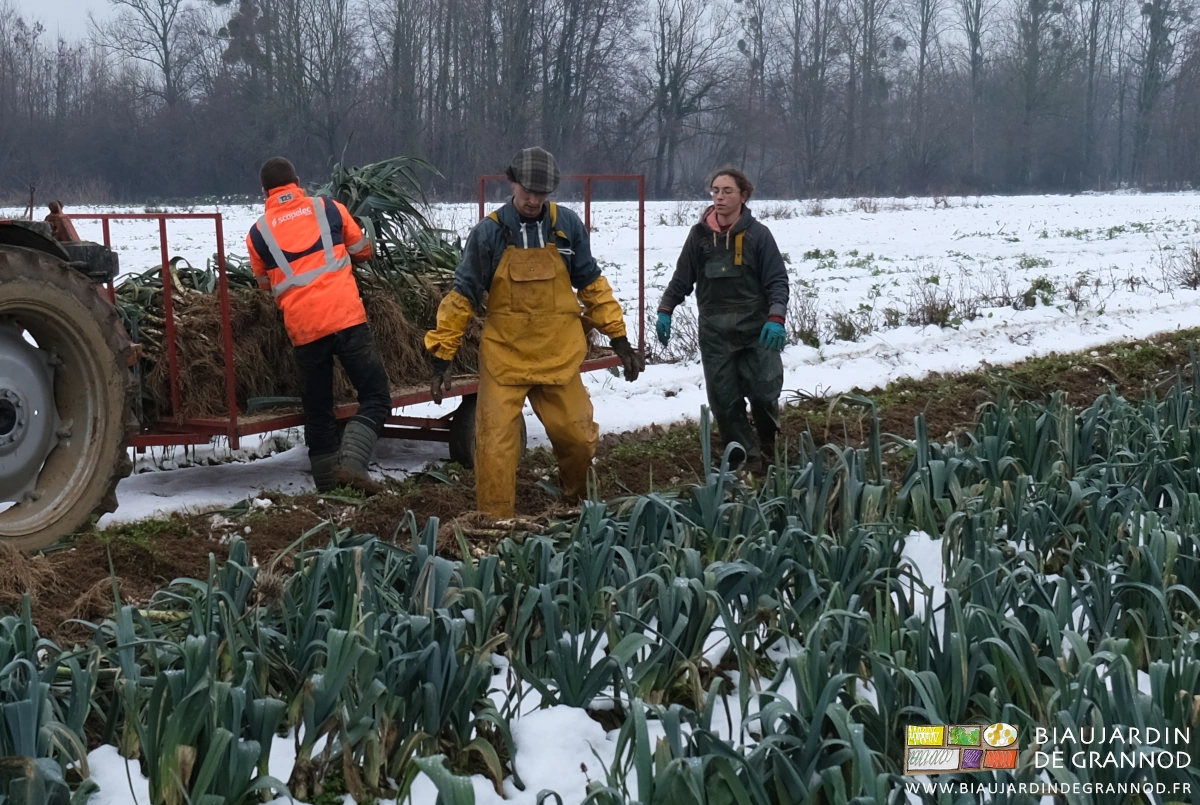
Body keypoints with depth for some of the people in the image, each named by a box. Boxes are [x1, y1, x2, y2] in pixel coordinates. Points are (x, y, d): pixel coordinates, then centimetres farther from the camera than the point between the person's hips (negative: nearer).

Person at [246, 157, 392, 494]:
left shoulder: (258, 233, 10)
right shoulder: (329, 209, 8)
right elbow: (363, 251, 20)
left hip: (303, 329, 2)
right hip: (346, 317, -2)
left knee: (317, 409, 14)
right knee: (375, 396, 3)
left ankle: (328, 482, 16)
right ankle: (352, 462, -16)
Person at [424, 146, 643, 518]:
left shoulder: (568, 225, -1)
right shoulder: (488, 232, -7)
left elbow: (591, 284, 9)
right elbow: (463, 295, -2)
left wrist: (618, 338, 6)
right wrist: (442, 355, -5)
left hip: (559, 358, 2)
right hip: (504, 358, -2)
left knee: (578, 436, 9)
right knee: (495, 445, -5)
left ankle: (581, 505, 36)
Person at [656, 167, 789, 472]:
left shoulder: (758, 234, -4)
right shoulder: (700, 234, 3)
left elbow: (777, 281, -5)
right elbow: (682, 278, 9)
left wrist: (776, 318, -19)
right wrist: (665, 311, -3)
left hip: (756, 329, -2)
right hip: (714, 333, 2)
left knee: (764, 394, -4)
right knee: (724, 400, 0)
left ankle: (767, 447, 22)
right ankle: (744, 456, 12)